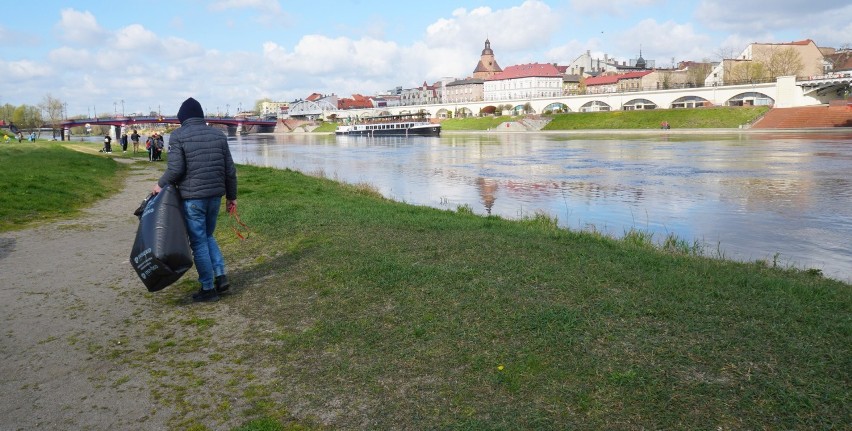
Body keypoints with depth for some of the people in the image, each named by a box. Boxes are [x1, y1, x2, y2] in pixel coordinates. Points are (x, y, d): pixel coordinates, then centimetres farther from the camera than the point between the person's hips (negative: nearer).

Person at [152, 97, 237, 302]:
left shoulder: (178, 136, -6)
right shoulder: (218, 135, 8)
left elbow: (175, 168, -14)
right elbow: (230, 169, 8)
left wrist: (161, 184, 3)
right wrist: (232, 196, 15)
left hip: (192, 197, -5)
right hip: (215, 195, 5)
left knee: (198, 242, 4)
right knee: (208, 236, 22)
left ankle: (208, 288, 8)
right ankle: (220, 275, 11)